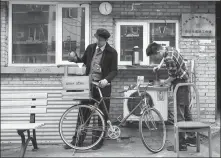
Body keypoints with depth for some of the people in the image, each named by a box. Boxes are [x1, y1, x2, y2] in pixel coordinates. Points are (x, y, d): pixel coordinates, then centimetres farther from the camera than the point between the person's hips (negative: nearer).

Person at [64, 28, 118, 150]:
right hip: (88, 83, 3)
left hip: (102, 85, -3)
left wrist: (106, 79, -25)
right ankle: (77, 140, 14)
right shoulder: (90, 48, 6)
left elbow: (114, 71, -8)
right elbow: (84, 60, 20)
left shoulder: (112, 52, -5)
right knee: (83, 113, 5)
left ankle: (98, 140, 17)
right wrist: (75, 59, -1)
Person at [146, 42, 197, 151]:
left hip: (179, 84, -10)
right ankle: (192, 138, 30)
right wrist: (159, 66, 16)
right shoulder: (169, 49, 3)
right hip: (184, 82, 10)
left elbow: (173, 76, -19)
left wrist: (164, 83, -4)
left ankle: (181, 144, -2)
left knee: (179, 114, -6)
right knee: (186, 111, 18)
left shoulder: (169, 59, -26)